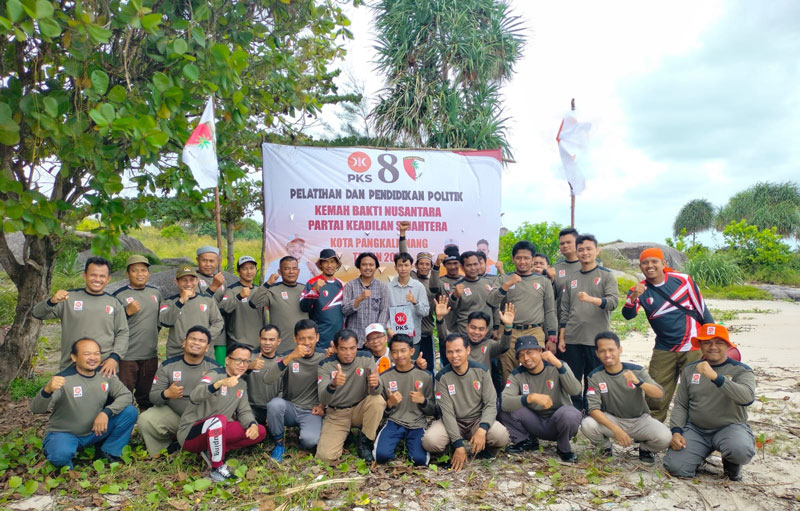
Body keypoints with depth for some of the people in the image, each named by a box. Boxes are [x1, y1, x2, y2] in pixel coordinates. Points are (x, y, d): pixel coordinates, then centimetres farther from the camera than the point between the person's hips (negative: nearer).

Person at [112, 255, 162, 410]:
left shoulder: (155, 292, 9)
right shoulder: (119, 296, -8)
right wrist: (128, 312, -22)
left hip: (151, 355, 5)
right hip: (126, 357, -5)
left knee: (147, 397, 16)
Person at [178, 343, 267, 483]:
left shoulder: (242, 385, 8)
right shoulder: (215, 375, -15)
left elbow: (244, 411, 4)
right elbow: (194, 397, -33)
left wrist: (252, 424, -19)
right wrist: (219, 383, -51)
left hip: (216, 432, 7)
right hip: (191, 433, -7)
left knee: (260, 432, -4)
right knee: (219, 420, -38)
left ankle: (212, 452, -4)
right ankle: (217, 469, -19)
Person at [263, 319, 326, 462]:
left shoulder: (323, 359, 1)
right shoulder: (287, 356, -4)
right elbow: (268, 380, -22)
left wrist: (322, 405, -3)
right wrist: (290, 357, -32)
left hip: (311, 412, -1)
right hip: (289, 408, 1)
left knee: (309, 441, -30)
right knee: (275, 403, -33)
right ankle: (279, 444, -9)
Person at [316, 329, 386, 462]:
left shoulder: (366, 360, -11)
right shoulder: (325, 366, -13)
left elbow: (376, 391, -23)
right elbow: (323, 400, -25)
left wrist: (375, 384, -49)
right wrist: (333, 385, -48)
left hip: (360, 410, 1)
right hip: (336, 414, -1)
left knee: (378, 400, -30)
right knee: (325, 455, -20)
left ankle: (365, 442, -8)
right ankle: (344, 435, 13)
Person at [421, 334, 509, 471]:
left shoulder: (481, 371, -7)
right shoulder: (442, 377, -11)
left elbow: (490, 404, -8)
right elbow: (447, 412, -15)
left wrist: (482, 429, -28)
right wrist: (458, 445, -24)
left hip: (478, 420, 0)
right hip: (452, 422, 0)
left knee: (501, 436, -31)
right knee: (429, 441, -30)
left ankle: (483, 449, 4)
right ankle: (453, 450, 4)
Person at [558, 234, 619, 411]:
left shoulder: (606, 275, 5)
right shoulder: (572, 279, 14)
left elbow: (613, 301, -10)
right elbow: (565, 310, 13)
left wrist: (591, 299, -28)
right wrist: (561, 338, 7)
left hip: (597, 340, -3)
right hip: (572, 340, 3)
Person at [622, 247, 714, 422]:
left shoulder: (682, 279, -5)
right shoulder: (639, 290, -4)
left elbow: (702, 308, 4)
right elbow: (628, 315, -21)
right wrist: (634, 297, -41)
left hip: (693, 348, -1)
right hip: (664, 350, 1)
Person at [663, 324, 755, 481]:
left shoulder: (741, 370, -2)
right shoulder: (690, 370, 8)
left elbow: (747, 397, -24)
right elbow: (680, 405, 9)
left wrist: (715, 377, -36)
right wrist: (676, 431, -7)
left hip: (730, 427, -2)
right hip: (695, 429, 3)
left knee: (741, 451, -36)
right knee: (675, 467, -18)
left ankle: (731, 462, 3)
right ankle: (702, 454, 17)